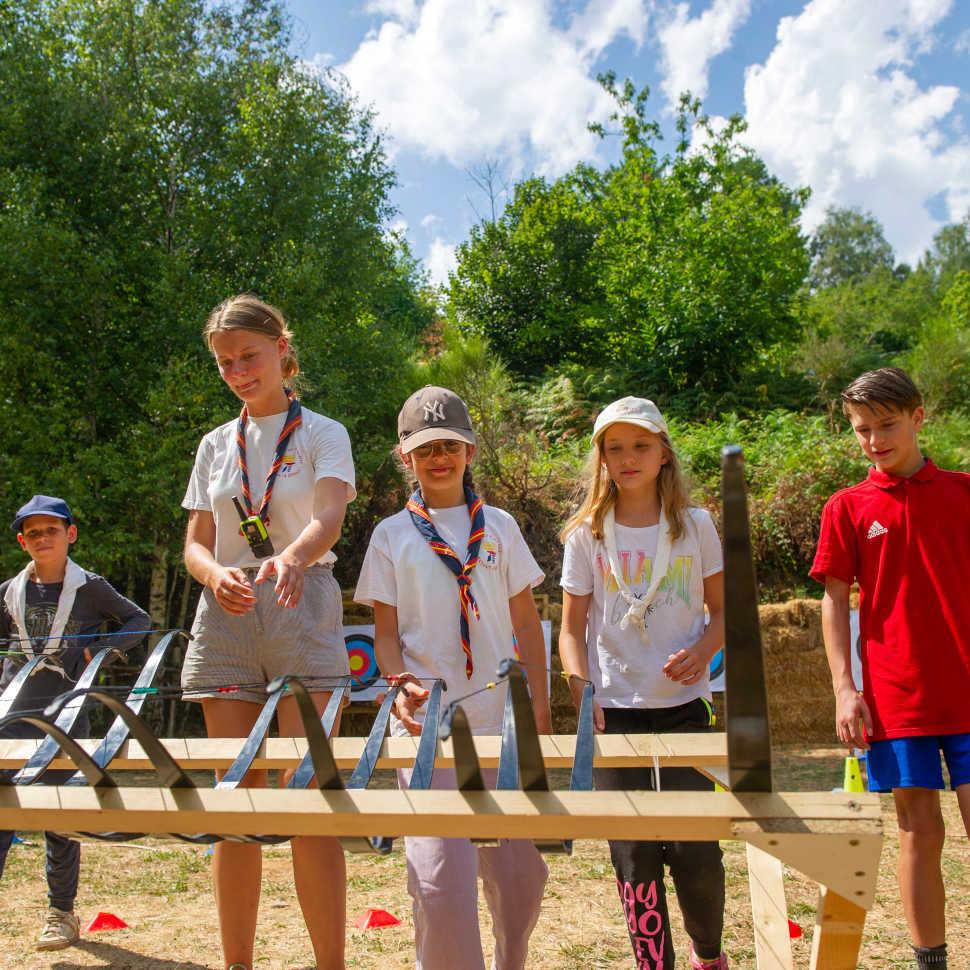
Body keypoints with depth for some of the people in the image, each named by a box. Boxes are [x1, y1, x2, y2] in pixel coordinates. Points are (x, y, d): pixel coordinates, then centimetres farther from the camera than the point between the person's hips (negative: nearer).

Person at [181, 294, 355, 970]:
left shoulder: (322, 434, 4)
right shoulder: (216, 446, 15)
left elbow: (330, 516, -15)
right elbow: (196, 545, 10)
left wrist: (293, 557, -38)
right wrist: (216, 574, -14)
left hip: (302, 610, -4)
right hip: (226, 614, 4)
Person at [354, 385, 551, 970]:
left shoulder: (499, 526, 9)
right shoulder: (392, 536, 6)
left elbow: (527, 623, 10)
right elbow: (387, 632, 5)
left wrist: (541, 709, 4)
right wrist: (401, 684, -14)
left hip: (503, 722, 2)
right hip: (427, 723, -2)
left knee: (519, 870, 8)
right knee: (440, 874, -10)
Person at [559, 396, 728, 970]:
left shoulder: (694, 525, 2)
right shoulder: (587, 534, 1)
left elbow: (723, 611, 9)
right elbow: (572, 628, 3)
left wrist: (703, 648, -12)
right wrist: (582, 693, -12)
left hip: (683, 703, 0)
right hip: (615, 709, 0)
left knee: (695, 850, -1)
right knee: (635, 854, 2)